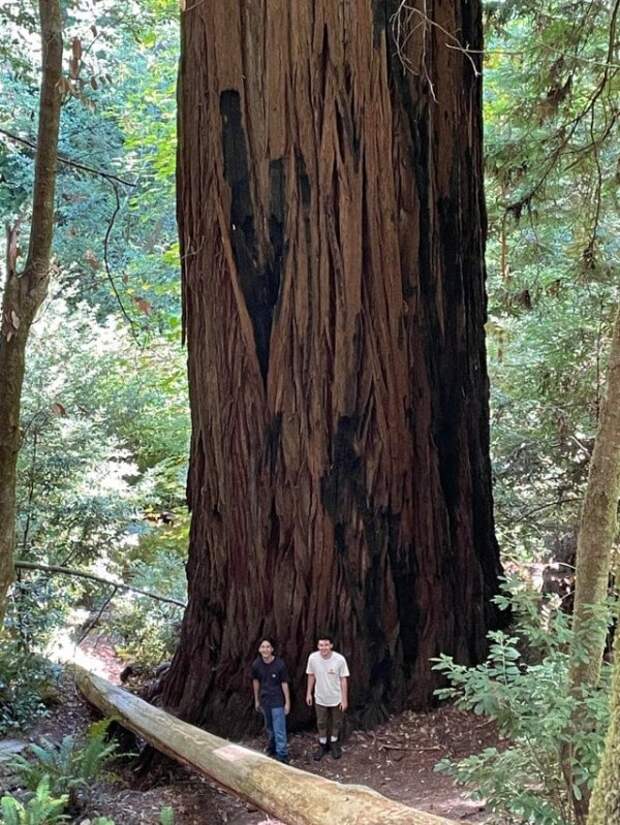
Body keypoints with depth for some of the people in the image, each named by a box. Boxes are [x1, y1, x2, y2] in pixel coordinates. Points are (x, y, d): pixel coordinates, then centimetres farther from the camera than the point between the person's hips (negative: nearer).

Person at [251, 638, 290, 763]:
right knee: (269, 727, 19)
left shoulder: (279, 664, -18)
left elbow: (284, 684, -11)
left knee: (279, 729, -4)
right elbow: (255, 681, 7)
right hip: (264, 700, 4)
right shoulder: (256, 664, -7)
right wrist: (256, 700, 14)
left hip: (277, 701, -4)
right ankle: (271, 749, 39)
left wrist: (287, 702, -8)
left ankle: (282, 755, 2)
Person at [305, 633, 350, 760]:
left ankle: (334, 744, 43)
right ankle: (322, 745, 41)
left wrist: (344, 700, -10)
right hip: (320, 698, 1)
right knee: (321, 723, 19)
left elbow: (343, 680, -14)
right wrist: (309, 693, 4)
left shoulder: (340, 659, -25)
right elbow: (311, 676, -1)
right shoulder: (312, 658, -19)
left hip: (336, 698, -1)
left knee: (336, 722, 19)